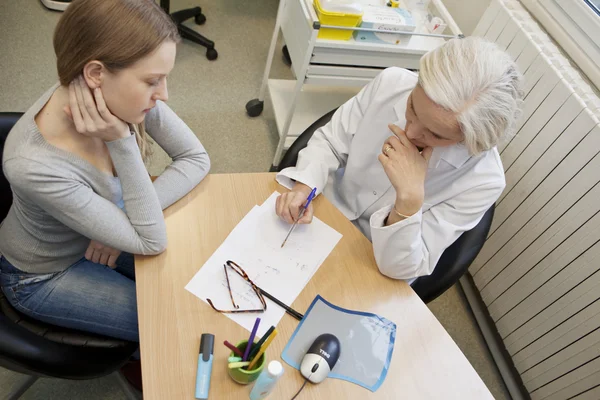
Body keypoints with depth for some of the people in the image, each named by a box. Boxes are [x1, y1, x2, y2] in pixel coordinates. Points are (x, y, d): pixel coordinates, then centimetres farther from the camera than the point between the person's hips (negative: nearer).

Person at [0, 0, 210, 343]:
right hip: (45, 275, -5)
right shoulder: (33, 164, -41)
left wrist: (128, 216, -25)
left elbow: (197, 158, -14)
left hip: (98, 234, 5)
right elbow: (152, 241, -33)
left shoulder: (125, 95, -26)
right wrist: (122, 142, -40)